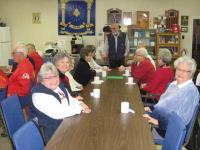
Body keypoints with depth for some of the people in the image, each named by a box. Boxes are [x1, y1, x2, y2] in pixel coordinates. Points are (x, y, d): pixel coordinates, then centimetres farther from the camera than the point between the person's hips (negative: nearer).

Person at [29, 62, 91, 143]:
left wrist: (80, 104, -6)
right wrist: (79, 108, -20)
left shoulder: (60, 86, 7)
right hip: (54, 133, -8)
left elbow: (70, 100, 17)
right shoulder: (39, 95, -20)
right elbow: (56, 113, -28)